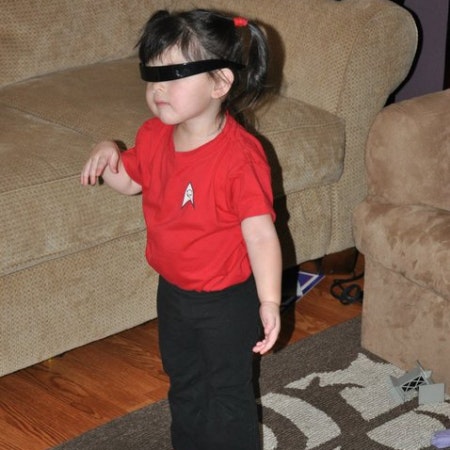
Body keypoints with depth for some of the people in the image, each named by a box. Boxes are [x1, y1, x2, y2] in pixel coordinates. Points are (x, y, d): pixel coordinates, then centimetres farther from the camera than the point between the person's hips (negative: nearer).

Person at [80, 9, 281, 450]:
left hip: (226, 300, -7)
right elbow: (129, 180, 11)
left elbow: (260, 232, -29)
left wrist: (269, 301, -34)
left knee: (227, 390, 13)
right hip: (173, 290, 7)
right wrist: (107, 153, -9)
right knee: (183, 381, 28)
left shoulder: (240, 156, -30)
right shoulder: (154, 136, -8)